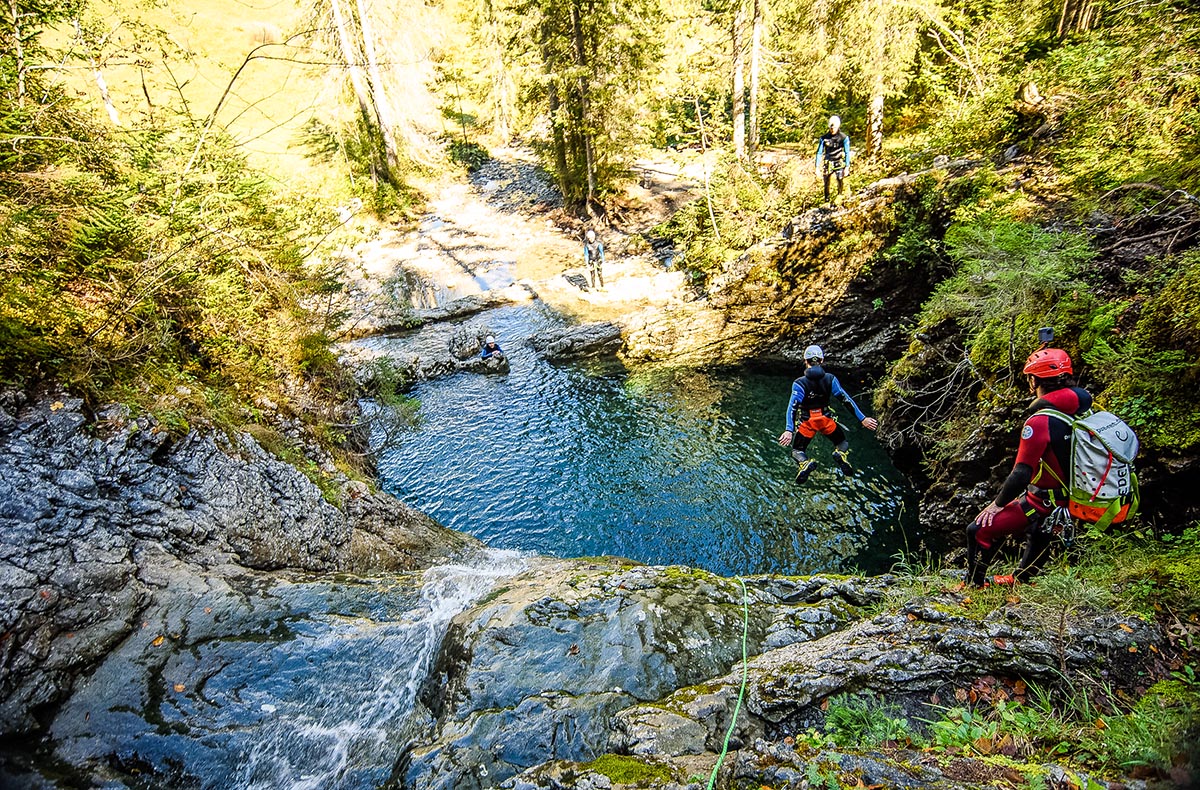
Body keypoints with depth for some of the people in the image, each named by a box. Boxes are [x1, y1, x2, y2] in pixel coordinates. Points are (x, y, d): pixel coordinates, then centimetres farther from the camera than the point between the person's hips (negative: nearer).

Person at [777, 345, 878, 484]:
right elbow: (847, 399, -9)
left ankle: (803, 463, -21)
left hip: (807, 422, -2)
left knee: (797, 450, 17)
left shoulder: (799, 383, -16)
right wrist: (862, 419, -5)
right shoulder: (830, 379, -9)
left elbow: (792, 406, -26)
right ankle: (842, 455, -12)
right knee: (842, 441, 26)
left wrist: (789, 430, -33)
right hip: (826, 420, 2)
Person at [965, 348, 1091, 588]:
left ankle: (974, 586, 12)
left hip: (1043, 504, -8)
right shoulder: (1084, 408, -3)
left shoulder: (1040, 422, -26)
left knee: (979, 531, -1)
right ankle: (1020, 581, 52)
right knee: (1039, 533, 36)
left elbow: (1021, 474, -25)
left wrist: (998, 503, -12)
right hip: (1075, 501, 8)